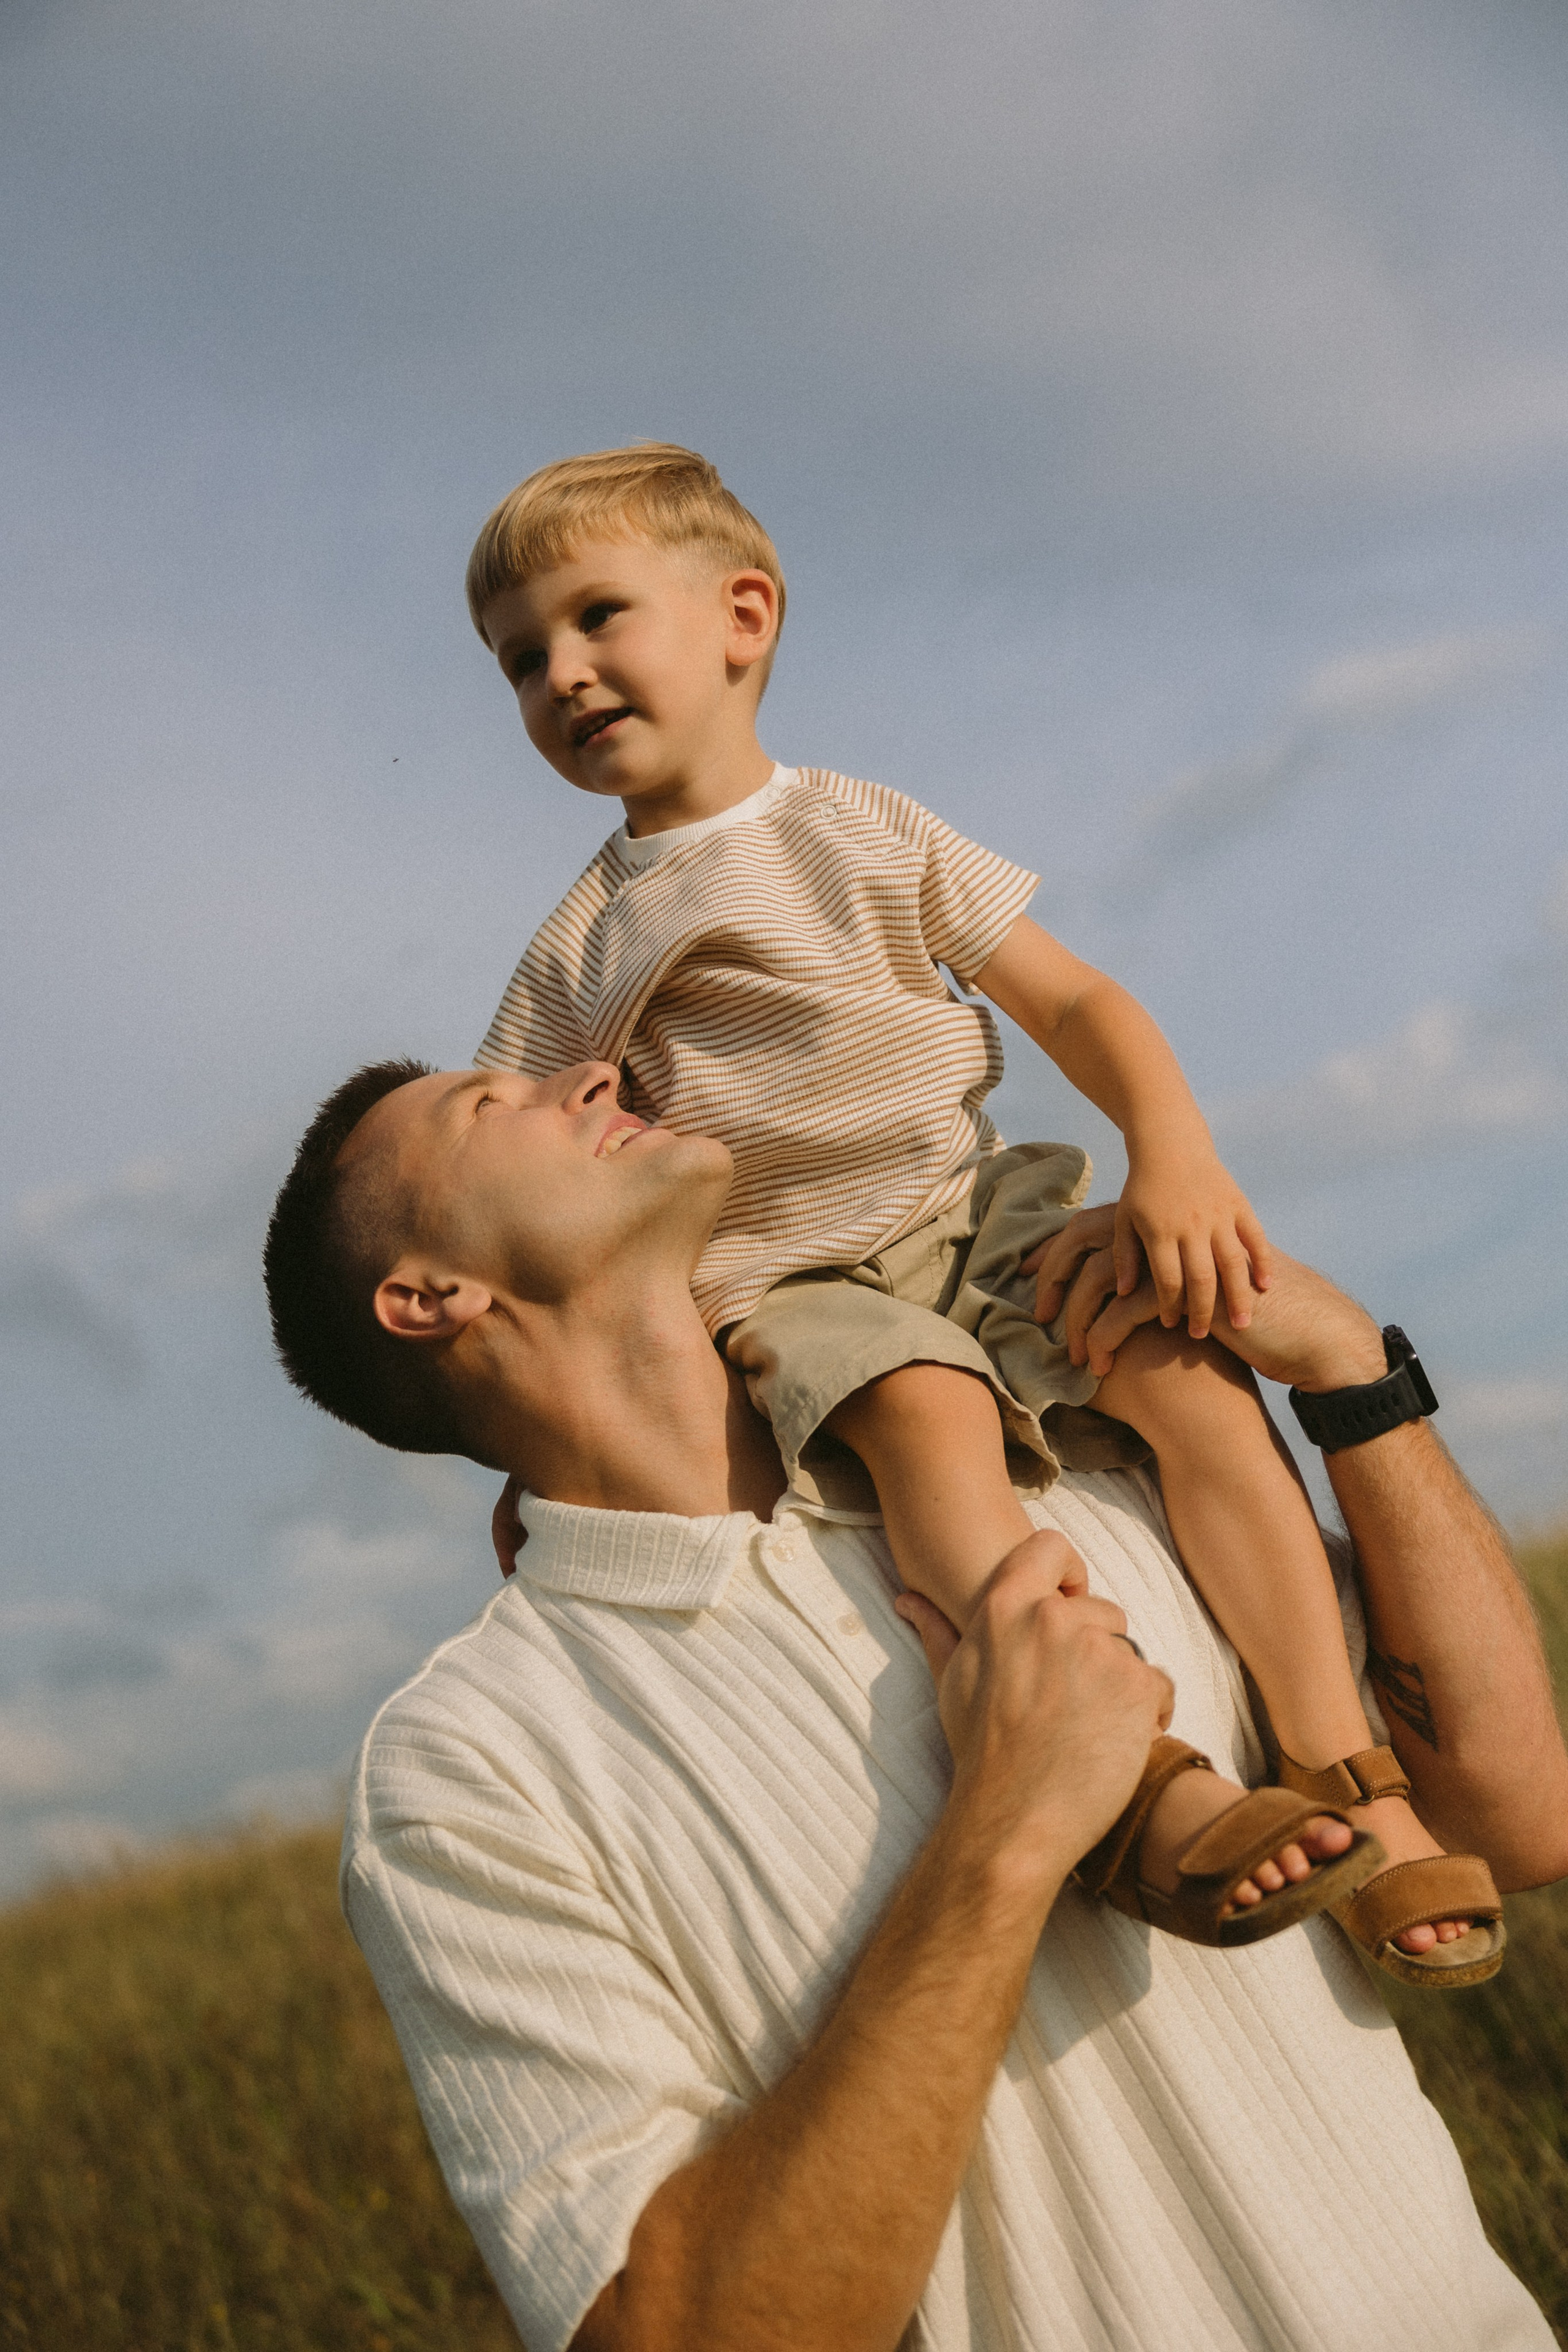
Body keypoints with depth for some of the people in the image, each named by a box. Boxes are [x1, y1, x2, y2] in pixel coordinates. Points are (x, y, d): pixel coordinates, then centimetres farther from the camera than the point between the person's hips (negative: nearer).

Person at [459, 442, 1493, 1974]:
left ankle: (1353, 1797, -27)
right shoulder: (579, 951, 10)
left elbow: (1072, 1001, 7)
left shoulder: (871, 836, 12)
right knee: (927, 1410, -35)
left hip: (977, 1214, 2)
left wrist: (1174, 1157, -11)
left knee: (1192, 1379, -24)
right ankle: (1128, 1780, -50)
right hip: (788, 1283, -2)